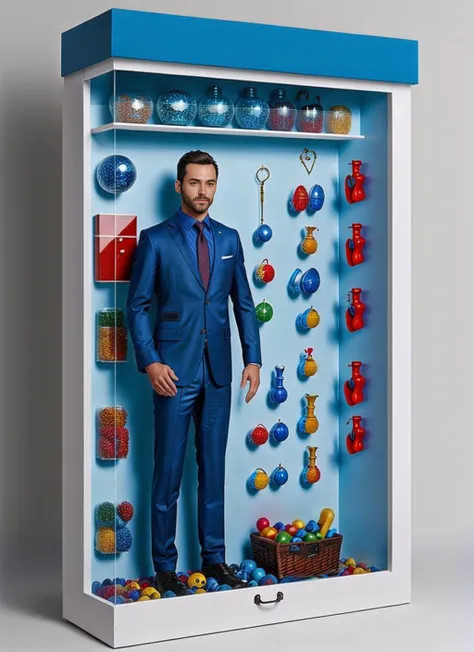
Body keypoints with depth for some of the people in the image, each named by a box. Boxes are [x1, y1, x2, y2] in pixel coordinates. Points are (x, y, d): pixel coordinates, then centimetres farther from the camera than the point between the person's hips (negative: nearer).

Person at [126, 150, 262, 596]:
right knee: (168, 471, 1)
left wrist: (253, 359, 4)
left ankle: (214, 558, 19)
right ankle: (164, 566, 10)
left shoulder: (229, 239, 10)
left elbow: (244, 304, 12)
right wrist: (150, 362, -12)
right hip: (174, 371, -4)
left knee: (214, 467, 10)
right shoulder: (156, 239, -1)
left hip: (218, 372, 4)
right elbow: (136, 305, -3)